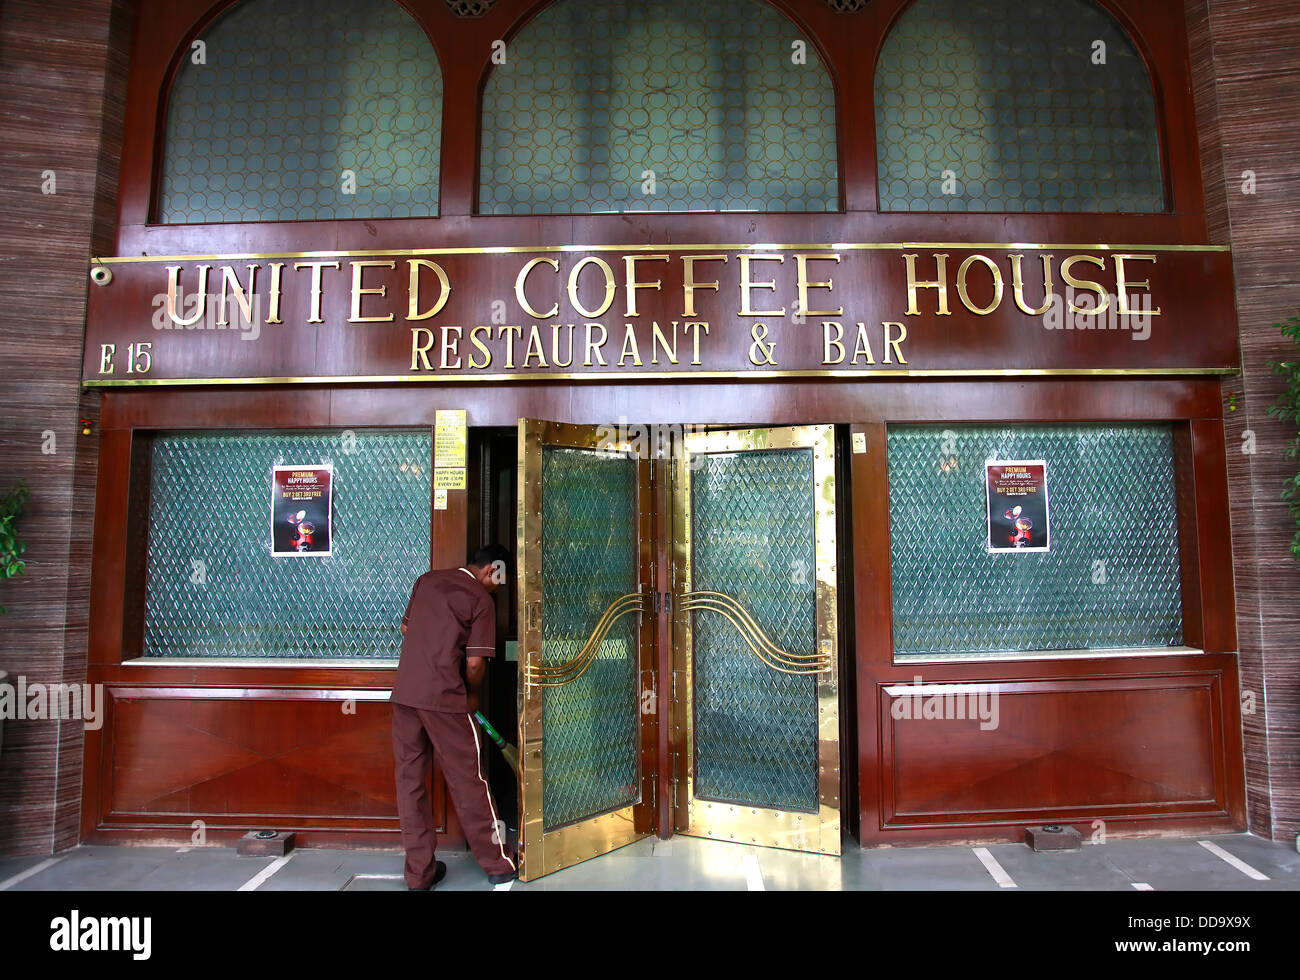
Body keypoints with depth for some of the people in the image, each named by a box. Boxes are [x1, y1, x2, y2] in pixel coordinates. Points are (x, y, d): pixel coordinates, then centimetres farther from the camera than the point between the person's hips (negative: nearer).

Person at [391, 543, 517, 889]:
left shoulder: (427, 580, 12)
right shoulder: (481, 600, -6)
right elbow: (475, 663, -9)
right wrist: (471, 694, 8)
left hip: (404, 692, 6)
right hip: (444, 697, -5)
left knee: (409, 780, 11)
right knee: (468, 781, 6)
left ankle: (419, 873, 18)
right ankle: (497, 863, 19)